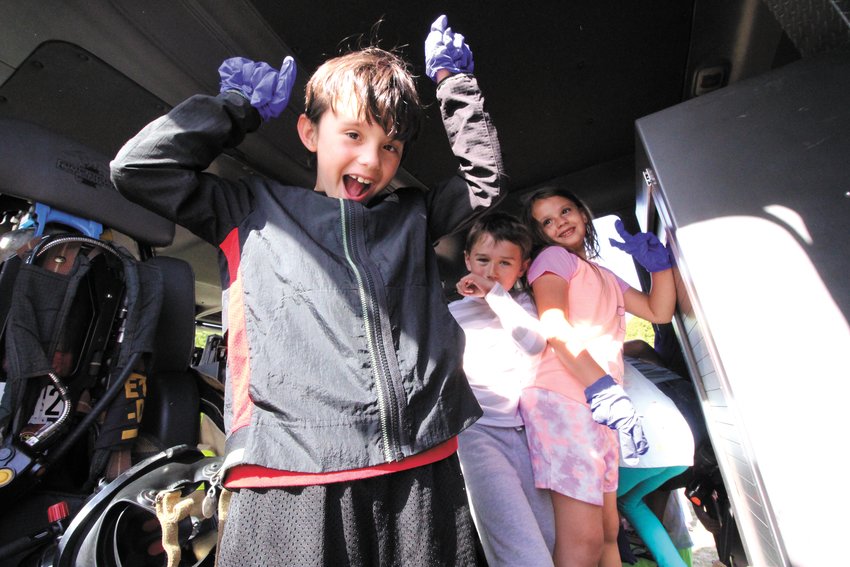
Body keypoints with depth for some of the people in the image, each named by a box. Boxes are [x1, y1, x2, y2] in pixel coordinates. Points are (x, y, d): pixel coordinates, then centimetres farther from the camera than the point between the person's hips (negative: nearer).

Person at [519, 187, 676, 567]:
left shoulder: (605, 277, 26)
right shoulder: (553, 257, 2)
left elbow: (658, 312, 24)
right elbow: (553, 326, -15)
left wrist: (659, 262, 14)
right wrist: (605, 390, -24)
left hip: (598, 406, 9)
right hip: (561, 397, -8)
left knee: (609, 531, 17)